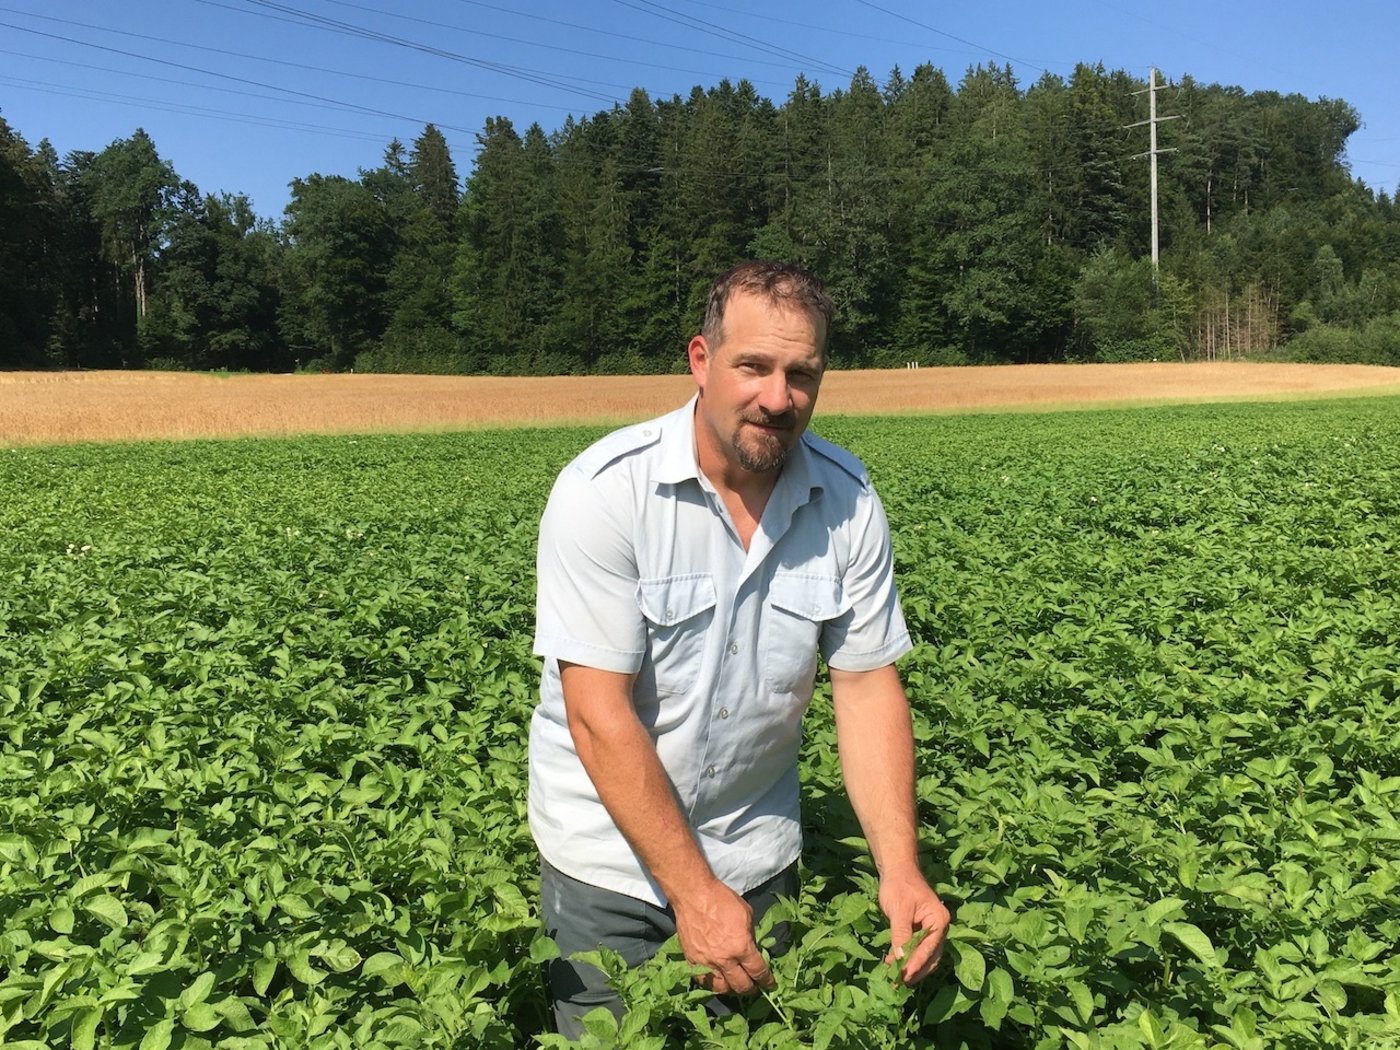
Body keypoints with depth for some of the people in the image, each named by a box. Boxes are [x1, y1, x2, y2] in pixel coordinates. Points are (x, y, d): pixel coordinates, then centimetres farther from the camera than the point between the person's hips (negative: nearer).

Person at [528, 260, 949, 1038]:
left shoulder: (850, 500, -10)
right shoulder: (604, 492, -22)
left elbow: (869, 688, -7)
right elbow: (600, 716, -23)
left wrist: (901, 868, -17)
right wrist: (693, 890, -23)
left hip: (759, 855, 4)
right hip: (611, 855, -3)